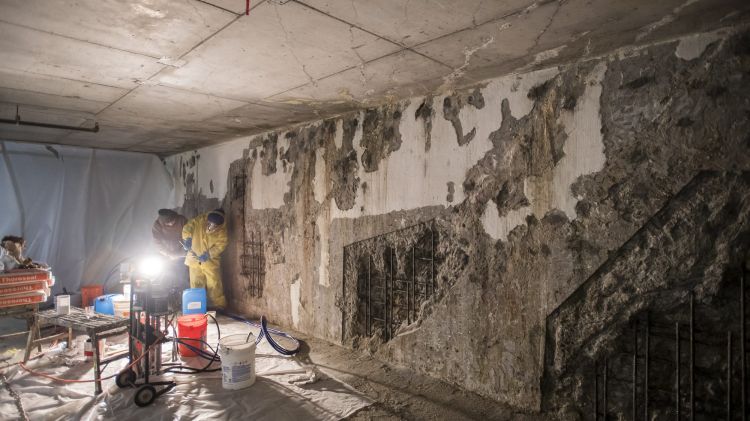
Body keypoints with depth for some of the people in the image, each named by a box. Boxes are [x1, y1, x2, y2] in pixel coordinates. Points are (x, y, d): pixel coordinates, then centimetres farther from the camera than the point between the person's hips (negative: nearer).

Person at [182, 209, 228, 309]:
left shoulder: (222, 229, -10)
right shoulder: (199, 220, -7)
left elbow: (221, 245, -15)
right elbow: (187, 228, -6)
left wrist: (208, 254, -24)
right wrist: (187, 240, -23)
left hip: (211, 261, -2)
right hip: (194, 260, 2)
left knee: (214, 285, -3)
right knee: (196, 286, 8)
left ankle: (219, 307, 6)